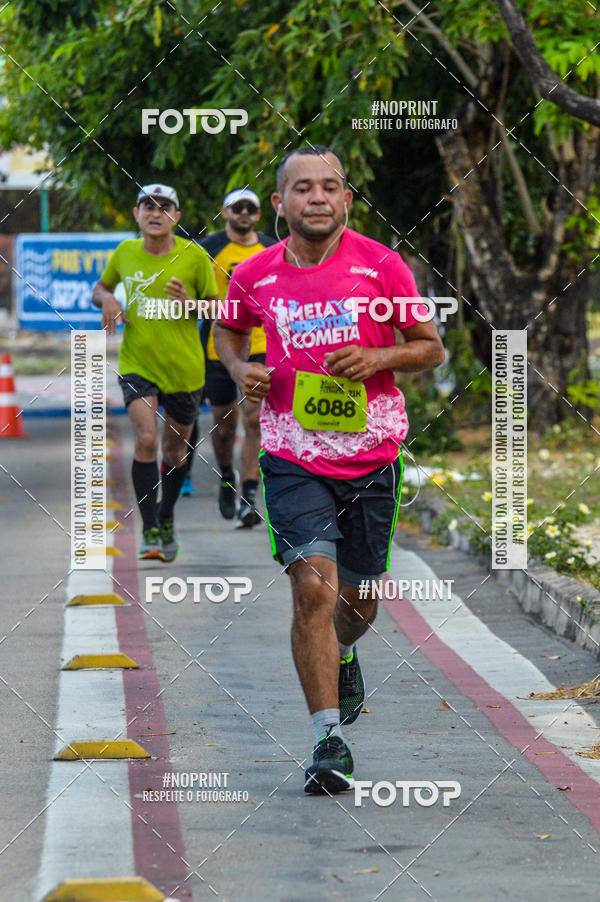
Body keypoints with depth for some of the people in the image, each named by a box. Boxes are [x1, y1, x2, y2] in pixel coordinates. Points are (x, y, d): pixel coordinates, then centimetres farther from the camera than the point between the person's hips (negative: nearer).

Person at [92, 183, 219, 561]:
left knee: (175, 451, 11)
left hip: (184, 367, 0)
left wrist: (190, 303, -19)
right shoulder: (125, 254, 1)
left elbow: (217, 308, 2)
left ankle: (166, 521, 37)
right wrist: (107, 300, -4)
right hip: (137, 363, 0)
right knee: (146, 440, -18)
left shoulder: (195, 257, -6)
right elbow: (101, 288, 19)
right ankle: (150, 532, -14)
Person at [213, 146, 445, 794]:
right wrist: (242, 370, -1)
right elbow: (227, 331, 20)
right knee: (313, 586, -17)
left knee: (357, 598, 14)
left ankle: (342, 654, 51)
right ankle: (330, 742, -13)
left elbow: (432, 349, 3)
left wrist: (378, 358, -16)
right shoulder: (254, 276, -1)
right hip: (293, 458, -1)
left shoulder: (380, 266, -6)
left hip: (372, 455, 1)